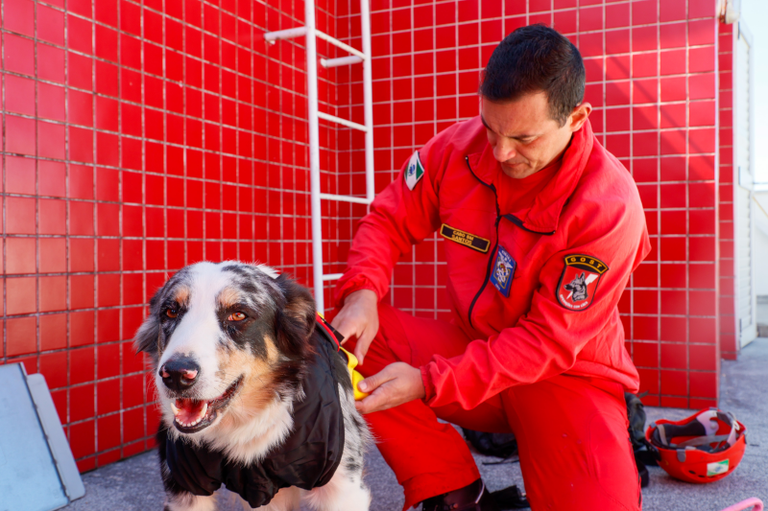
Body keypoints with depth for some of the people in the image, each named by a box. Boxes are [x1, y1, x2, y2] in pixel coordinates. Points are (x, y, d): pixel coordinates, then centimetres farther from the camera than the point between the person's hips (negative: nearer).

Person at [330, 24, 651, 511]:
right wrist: (362, 292, -22)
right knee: (346, 336, -18)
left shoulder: (610, 207, -24)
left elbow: (548, 342, -23)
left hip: (568, 375, -4)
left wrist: (427, 383, -29)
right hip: (475, 346, 4)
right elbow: (389, 220, 0)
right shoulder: (461, 147, -10)